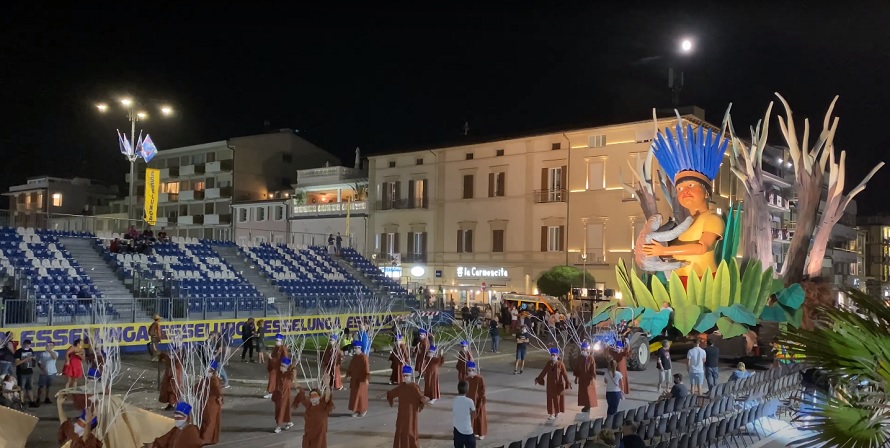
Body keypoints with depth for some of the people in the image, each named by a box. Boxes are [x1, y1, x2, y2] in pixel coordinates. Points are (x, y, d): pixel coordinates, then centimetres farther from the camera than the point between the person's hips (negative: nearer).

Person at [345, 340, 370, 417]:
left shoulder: (364, 357, -16)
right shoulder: (354, 356, 7)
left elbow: (367, 368, -20)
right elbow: (350, 366, 15)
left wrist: (367, 378, -24)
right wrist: (348, 375, 14)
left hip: (361, 379, -7)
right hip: (354, 379, 7)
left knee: (361, 394, 0)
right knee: (354, 394, 9)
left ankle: (363, 410, 15)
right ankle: (356, 410, 18)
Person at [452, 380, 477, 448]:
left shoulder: (454, 401, -2)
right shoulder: (469, 401, -15)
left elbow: (453, 415, 8)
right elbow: (474, 416, -4)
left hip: (457, 430, 4)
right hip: (467, 430, -4)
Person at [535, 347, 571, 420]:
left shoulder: (560, 364, -15)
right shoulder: (548, 363, -4)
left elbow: (565, 374, -18)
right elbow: (543, 372, 4)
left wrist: (567, 383, -24)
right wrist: (538, 379, 4)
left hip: (558, 384, -3)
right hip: (550, 384, 3)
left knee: (557, 398, 9)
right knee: (550, 398, 5)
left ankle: (557, 411, 29)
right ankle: (552, 413, 13)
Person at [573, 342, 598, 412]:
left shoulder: (590, 358, -13)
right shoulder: (579, 358, 3)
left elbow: (593, 369, -13)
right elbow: (576, 368, 8)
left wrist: (592, 378, -16)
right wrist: (576, 377, 9)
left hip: (588, 378, -6)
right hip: (581, 378, 6)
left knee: (588, 393, 0)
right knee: (582, 393, 10)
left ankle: (588, 407, 8)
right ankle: (586, 406, 22)